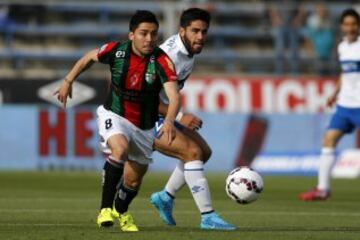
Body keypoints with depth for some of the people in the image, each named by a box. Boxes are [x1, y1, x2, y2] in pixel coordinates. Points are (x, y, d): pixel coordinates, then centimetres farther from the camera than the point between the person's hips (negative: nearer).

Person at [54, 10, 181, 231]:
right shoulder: (116, 50, -17)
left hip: (144, 127, 1)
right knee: (120, 148, -34)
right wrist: (68, 81, 11)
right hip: (114, 115, -1)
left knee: (134, 180, 13)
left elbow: (174, 96, -37)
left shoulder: (162, 61, -24)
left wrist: (169, 121, -56)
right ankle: (105, 208, -25)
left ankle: (121, 211, 48)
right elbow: (89, 58, 6)